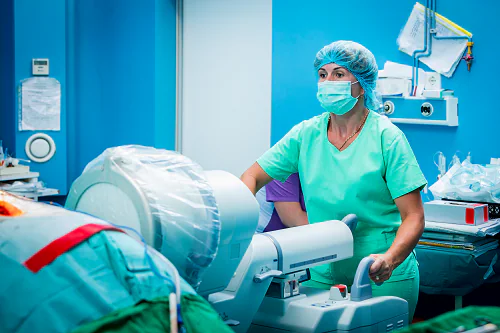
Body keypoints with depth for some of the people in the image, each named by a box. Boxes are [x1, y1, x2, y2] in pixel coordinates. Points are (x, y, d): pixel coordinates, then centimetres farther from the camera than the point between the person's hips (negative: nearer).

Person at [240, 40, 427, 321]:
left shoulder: (387, 137, -9)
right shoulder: (306, 135, 3)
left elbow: (414, 217, -13)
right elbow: (252, 177, 6)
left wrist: (389, 260, -31)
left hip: (384, 279, -3)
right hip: (322, 275, 3)